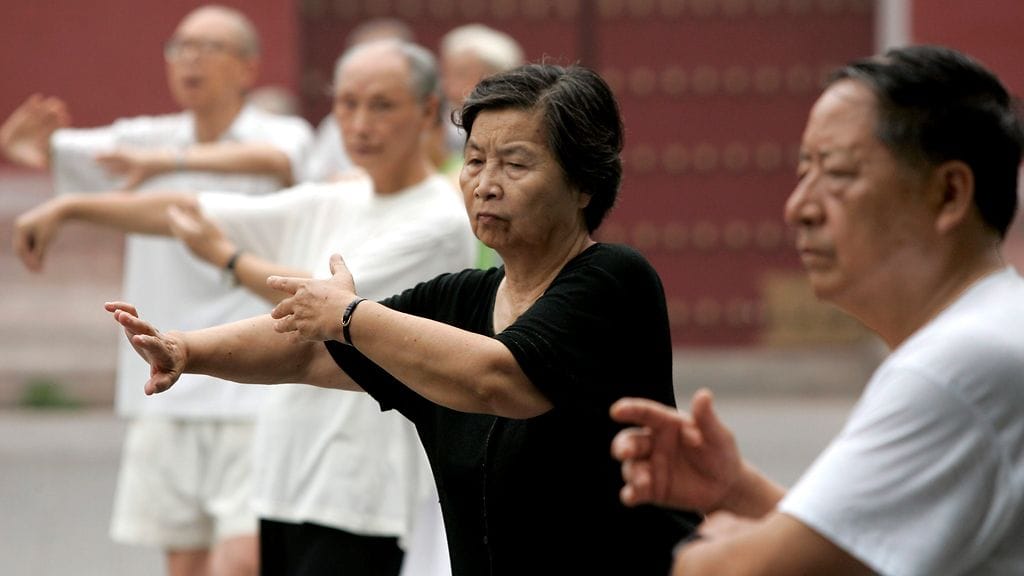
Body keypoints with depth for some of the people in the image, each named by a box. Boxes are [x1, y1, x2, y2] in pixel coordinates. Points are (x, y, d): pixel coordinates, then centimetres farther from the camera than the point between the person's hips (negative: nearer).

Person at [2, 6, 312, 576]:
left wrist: (171, 161, -43)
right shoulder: (145, 139, 10)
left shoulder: (282, 134, -2)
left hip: (254, 394, -4)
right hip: (167, 395, 4)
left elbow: (274, 161, -27)